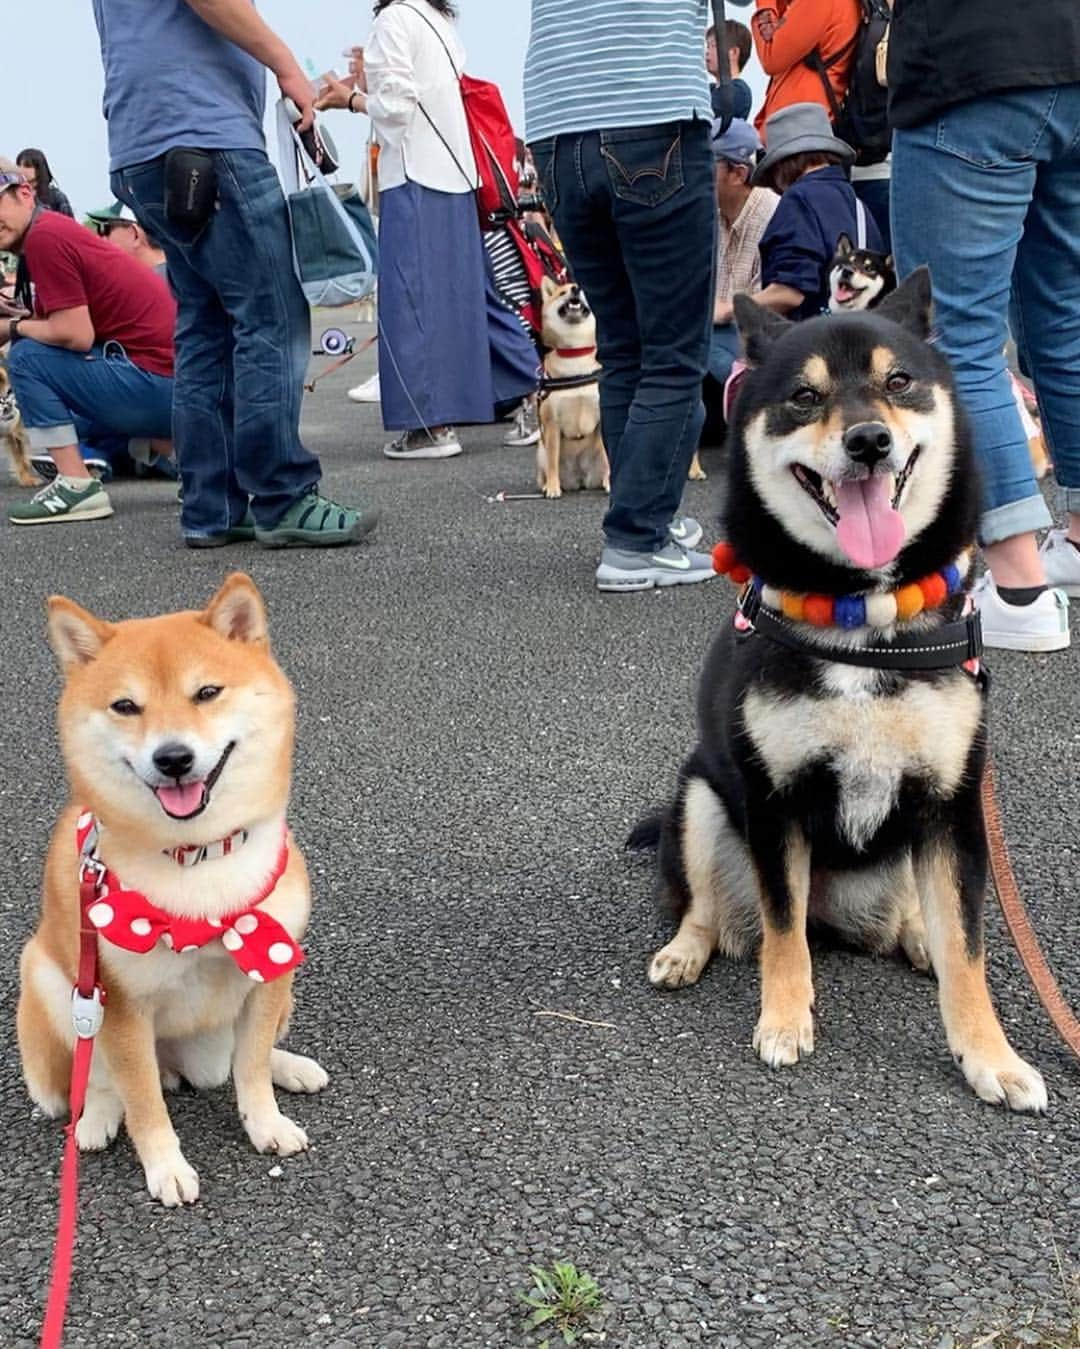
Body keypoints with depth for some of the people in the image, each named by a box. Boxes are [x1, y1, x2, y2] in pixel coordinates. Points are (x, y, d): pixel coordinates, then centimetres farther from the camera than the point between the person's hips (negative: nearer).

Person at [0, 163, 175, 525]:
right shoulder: (55, 228, 14)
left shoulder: (43, 237, -15)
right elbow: (52, 326, 19)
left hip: (155, 381, -10)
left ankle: (76, 485, -10)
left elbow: (76, 334, -19)